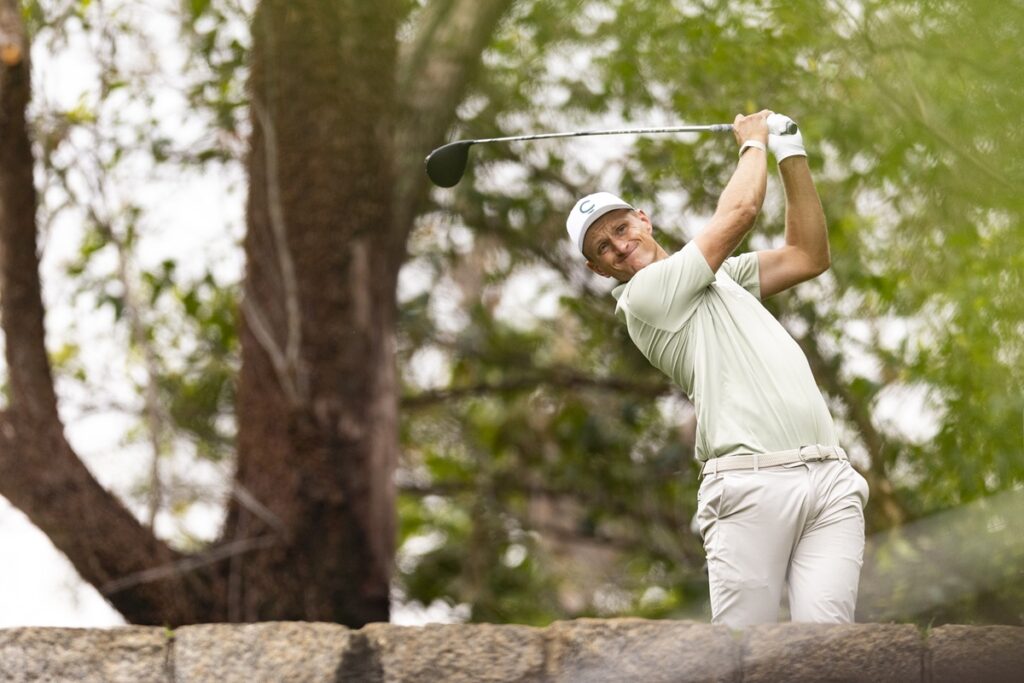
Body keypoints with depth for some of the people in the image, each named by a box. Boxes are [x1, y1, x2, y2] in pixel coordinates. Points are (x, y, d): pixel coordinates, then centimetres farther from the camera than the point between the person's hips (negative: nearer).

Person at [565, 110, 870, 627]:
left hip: (830, 481, 6)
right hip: (751, 484, -6)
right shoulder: (645, 293, 2)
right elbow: (740, 211, 2)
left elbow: (808, 256, 27)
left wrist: (791, 155, 25)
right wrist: (753, 143, 21)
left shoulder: (722, 275, 28)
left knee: (826, 642, -11)